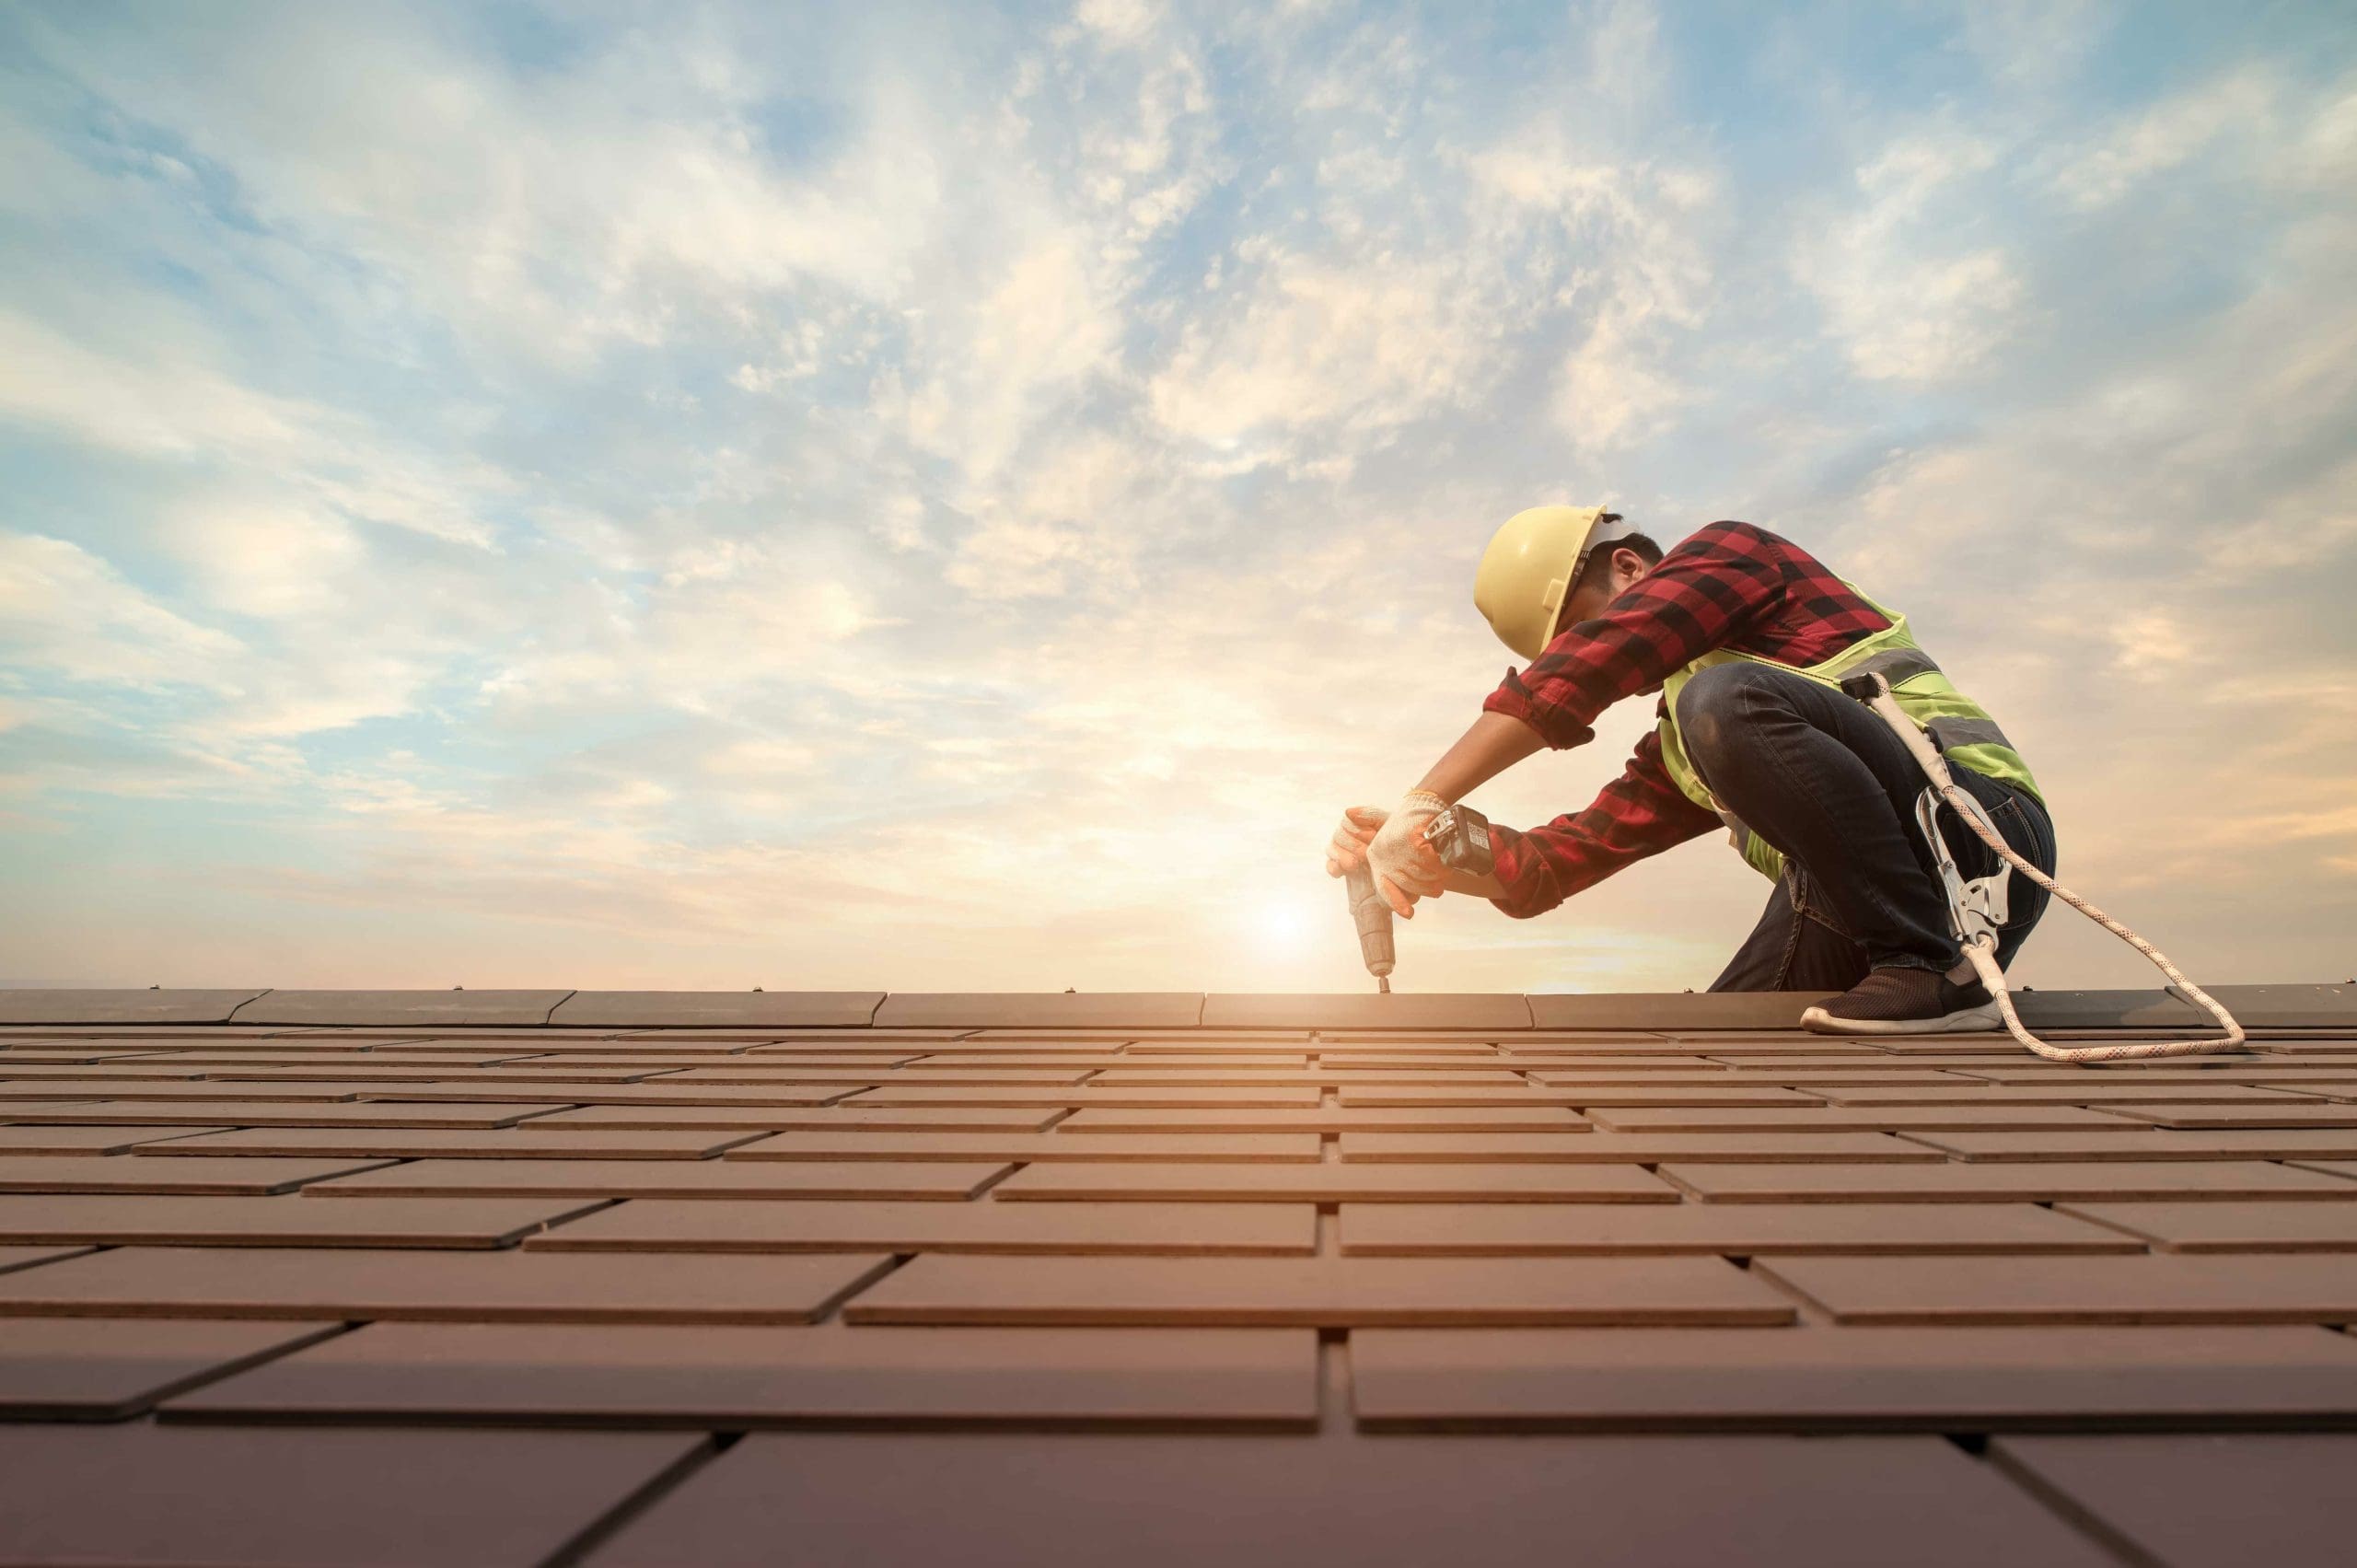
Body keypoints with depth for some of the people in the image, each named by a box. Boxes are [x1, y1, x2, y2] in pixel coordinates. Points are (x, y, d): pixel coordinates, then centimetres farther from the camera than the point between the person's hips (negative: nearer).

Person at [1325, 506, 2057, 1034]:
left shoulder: (1728, 554, 0)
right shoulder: (1674, 751, 20)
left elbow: (1583, 665, -19)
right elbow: (1564, 855, 11)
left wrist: (1421, 801, -24)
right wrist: (1419, 852, -6)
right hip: (1852, 916, 8)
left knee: (1724, 702, -27)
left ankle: (1930, 966, -19)